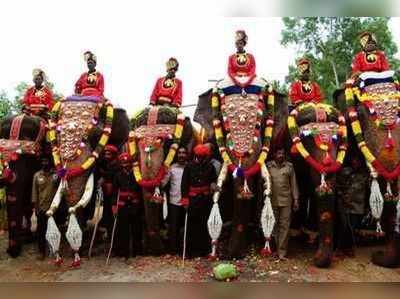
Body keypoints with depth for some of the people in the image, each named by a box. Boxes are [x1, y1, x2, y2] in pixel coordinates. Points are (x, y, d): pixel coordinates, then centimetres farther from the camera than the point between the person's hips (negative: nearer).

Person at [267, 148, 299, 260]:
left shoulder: (289, 166, 6)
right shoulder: (268, 166, 3)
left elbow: (293, 183, 9)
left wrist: (296, 199, 6)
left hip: (286, 201, 1)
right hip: (272, 201, 0)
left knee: (284, 226, 0)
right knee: (273, 225, 8)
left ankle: (282, 252, 7)